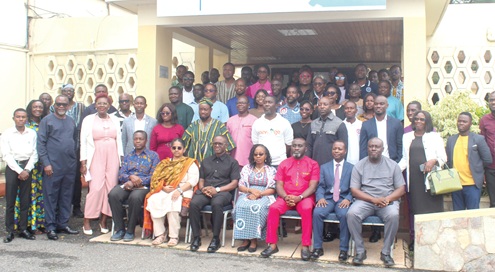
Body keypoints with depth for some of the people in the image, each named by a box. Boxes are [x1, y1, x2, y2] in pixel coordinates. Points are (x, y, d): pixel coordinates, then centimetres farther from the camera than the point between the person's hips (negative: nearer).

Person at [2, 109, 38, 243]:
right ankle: (10, 231, 7)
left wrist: (27, 170, -9)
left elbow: (34, 154, 3)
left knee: (25, 200, 6)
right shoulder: (7, 133, -1)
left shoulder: (32, 133, 4)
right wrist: (19, 171, -11)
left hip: (27, 168, 2)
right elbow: (7, 155, -5)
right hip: (12, 168, -2)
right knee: (10, 201, 0)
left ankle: (23, 229, 14)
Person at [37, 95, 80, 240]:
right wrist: (46, 163, -12)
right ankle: (50, 227, 7)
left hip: (70, 166, 5)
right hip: (53, 166, -5)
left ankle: (63, 224, 20)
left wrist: (73, 155, 12)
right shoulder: (47, 120, -2)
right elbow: (40, 143, -6)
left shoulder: (71, 121, 14)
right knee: (51, 196, 0)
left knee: (66, 196, 10)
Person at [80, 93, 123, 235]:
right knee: (96, 189, -12)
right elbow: (83, 142, 2)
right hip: (96, 158, -3)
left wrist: (121, 158, 6)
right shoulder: (88, 120, 4)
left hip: (113, 158, 3)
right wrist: (83, 161, -4)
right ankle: (86, 222, -1)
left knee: (110, 188, -2)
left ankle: (103, 220, 9)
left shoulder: (115, 120, 12)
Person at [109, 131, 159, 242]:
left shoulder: (153, 156, 9)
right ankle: (120, 229, -17)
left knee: (135, 197, -37)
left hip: (144, 186, -4)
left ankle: (130, 231, -19)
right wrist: (131, 177, -12)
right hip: (126, 184, 4)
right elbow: (121, 174, 12)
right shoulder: (128, 156, 23)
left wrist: (135, 182, -13)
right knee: (113, 194, -28)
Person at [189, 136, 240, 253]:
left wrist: (217, 189, -11)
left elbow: (234, 183, 3)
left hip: (223, 192, -3)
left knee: (216, 204, -39)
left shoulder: (232, 162, 14)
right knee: (193, 203, -31)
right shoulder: (206, 161, 28)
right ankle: (196, 237, -21)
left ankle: (216, 239, -26)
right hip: (205, 191, 3)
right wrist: (202, 188, -2)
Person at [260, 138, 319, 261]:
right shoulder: (284, 164, 11)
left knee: (306, 209, -35)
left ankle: (305, 246, -27)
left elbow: (313, 186, -4)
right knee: (273, 208, -27)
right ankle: (272, 244, -19)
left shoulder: (313, 164, 4)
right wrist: (286, 197, -14)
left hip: (304, 197, -2)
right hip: (286, 197, 2)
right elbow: (279, 185, 6)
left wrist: (299, 197, -19)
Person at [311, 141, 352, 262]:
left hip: (343, 199, -1)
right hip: (327, 198, 2)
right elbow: (321, 186, 8)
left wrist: (348, 199, -15)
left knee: (345, 215, -34)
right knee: (317, 213, -29)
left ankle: (344, 249, -21)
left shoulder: (351, 168, 12)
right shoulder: (324, 167, 17)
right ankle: (318, 247, -18)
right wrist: (320, 197, -12)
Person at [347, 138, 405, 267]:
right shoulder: (359, 166, 6)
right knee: (352, 213, -30)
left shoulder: (392, 165, 8)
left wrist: (387, 199, -15)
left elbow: (401, 189, 6)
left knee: (393, 215, -33)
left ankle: (386, 252, -15)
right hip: (366, 200, 0)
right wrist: (374, 200, -14)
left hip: (388, 200, 0)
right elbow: (354, 190, 0)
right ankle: (360, 251, -14)